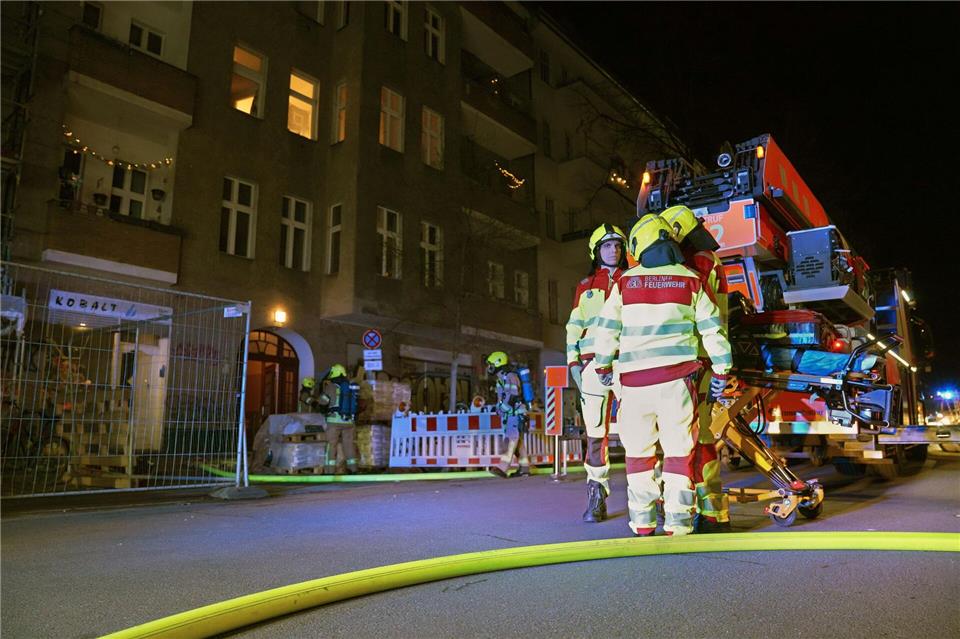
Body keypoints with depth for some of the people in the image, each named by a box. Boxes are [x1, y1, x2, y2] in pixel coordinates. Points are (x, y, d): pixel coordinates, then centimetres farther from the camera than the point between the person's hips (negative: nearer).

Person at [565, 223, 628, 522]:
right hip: (594, 363, 1)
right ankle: (596, 497, 7)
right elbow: (574, 327, 14)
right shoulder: (585, 287, 17)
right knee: (595, 432, -1)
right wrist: (574, 363, 2)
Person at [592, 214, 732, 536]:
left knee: (638, 450, 11)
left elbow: (606, 329, 7)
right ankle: (677, 524, 5)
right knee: (679, 450, 5)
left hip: (634, 378, 1)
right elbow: (713, 329, 5)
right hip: (676, 378, -1)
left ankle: (642, 523, 15)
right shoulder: (690, 281, 4)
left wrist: (603, 366, 20)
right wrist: (721, 371, 14)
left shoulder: (625, 283, 4)